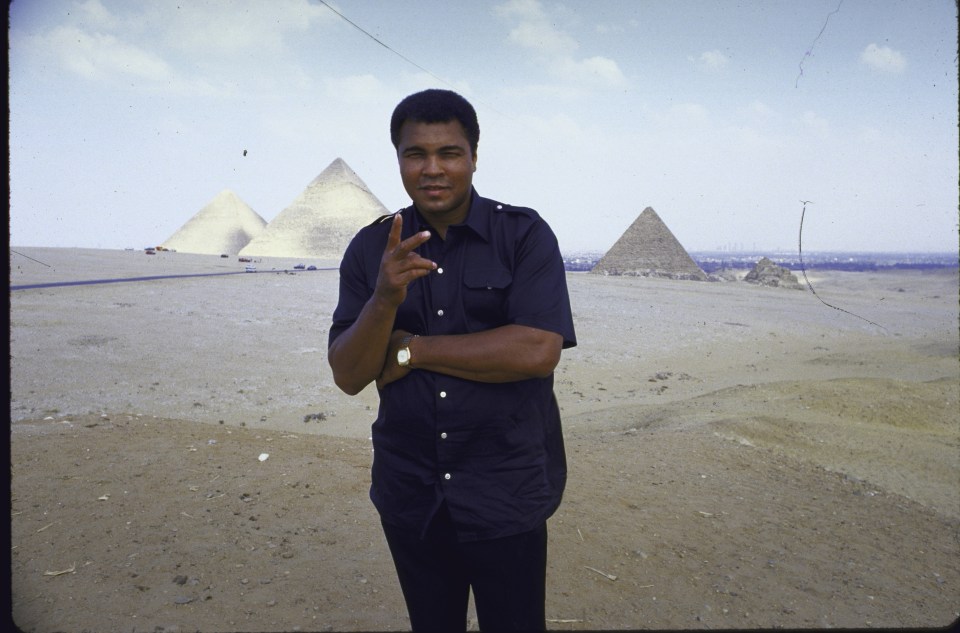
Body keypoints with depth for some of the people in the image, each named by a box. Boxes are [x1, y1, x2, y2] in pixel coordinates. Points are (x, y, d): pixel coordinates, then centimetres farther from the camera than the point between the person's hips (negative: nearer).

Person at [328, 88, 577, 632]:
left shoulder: (526, 235, -9)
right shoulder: (371, 248, -1)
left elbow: (538, 351, -22)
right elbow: (349, 376, -5)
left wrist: (412, 350, -15)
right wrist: (385, 298, -24)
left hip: (506, 497, -3)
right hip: (408, 496, 3)